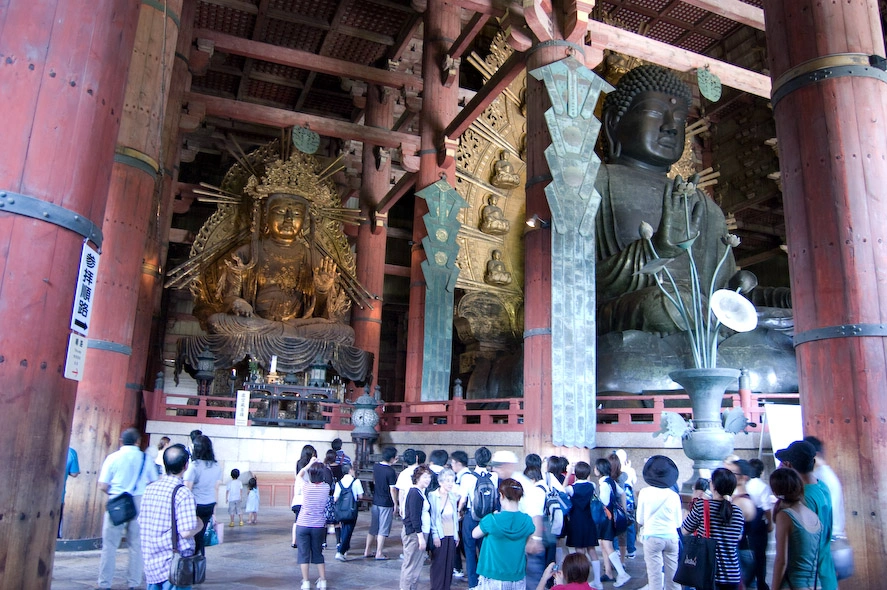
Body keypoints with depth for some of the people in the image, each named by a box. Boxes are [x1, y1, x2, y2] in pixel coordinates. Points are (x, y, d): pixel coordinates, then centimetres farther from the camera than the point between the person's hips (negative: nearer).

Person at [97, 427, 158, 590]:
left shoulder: (113, 457, -3)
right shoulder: (145, 458, 1)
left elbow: (103, 486, -4)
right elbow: (154, 483, 5)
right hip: (139, 502, 1)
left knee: (110, 545, 8)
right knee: (137, 545, 9)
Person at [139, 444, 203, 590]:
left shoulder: (150, 488, 4)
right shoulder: (183, 493, -19)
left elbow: (141, 523, 13)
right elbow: (186, 532, -22)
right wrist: (199, 524, -3)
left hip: (151, 563, 7)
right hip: (174, 566, -7)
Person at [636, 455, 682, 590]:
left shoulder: (644, 492, -7)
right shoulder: (674, 495, -2)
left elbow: (640, 521, -1)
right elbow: (678, 523, 6)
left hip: (652, 537, -2)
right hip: (671, 537, 2)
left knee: (654, 575, 3)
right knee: (672, 574, 13)